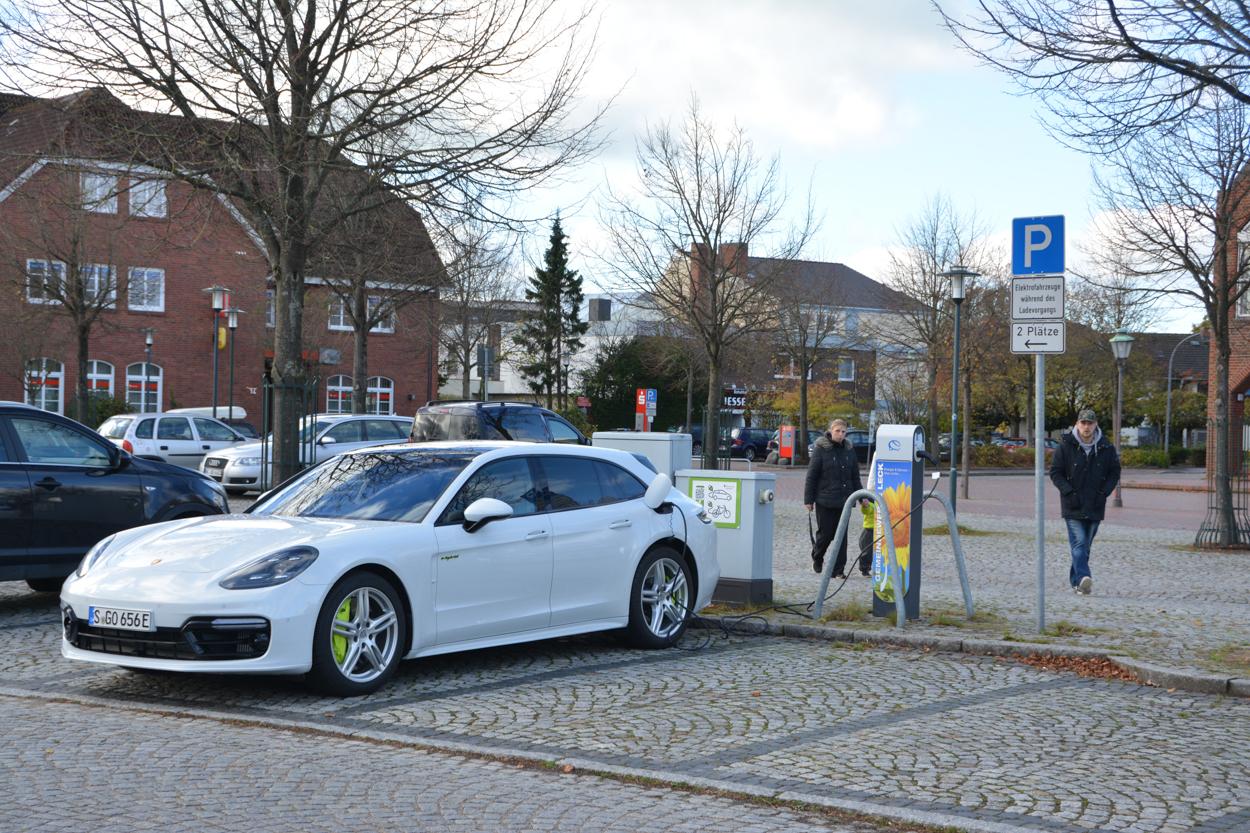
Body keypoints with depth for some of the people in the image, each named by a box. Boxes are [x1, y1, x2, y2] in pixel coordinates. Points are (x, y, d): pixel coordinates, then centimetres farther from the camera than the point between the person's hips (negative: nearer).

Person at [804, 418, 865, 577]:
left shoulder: (849, 449, 9)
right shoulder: (821, 448, -5)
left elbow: (855, 476, 17)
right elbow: (811, 475, -4)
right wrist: (808, 499, -6)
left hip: (844, 499, 4)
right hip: (825, 500, -4)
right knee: (825, 533, 2)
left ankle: (838, 569, 6)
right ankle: (817, 557, 30)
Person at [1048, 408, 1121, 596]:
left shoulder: (1106, 448, 3)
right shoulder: (1066, 446, -4)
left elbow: (1114, 472, 11)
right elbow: (1055, 472, 0)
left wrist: (1104, 493, -2)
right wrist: (1069, 492, -11)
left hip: (1095, 506, 3)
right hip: (1073, 506, -3)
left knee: (1085, 545, 10)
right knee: (1079, 542, -15)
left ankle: (1075, 579, 21)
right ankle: (1082, 578, -26)